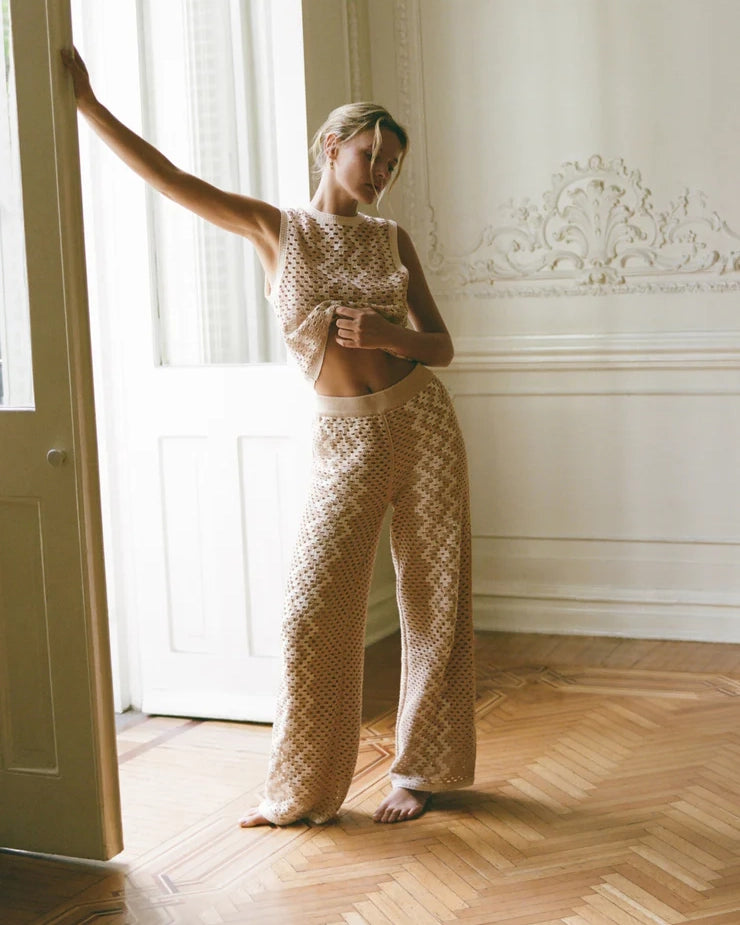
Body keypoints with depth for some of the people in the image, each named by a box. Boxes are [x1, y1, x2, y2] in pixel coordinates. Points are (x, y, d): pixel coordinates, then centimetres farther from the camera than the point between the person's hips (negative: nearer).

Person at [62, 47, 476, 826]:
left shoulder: (391, 239, 8)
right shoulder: (273, 229, 3)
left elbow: (440, 347, 8)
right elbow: (163, 175, -2)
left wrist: (385, 334, -12)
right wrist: (86, 103, -6)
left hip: (422, 424, 2)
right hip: (345, 440, -2)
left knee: (434, 605, 4)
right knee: (311, 615, -7)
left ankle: (421, 771, 20)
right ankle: (301, 790, 10)